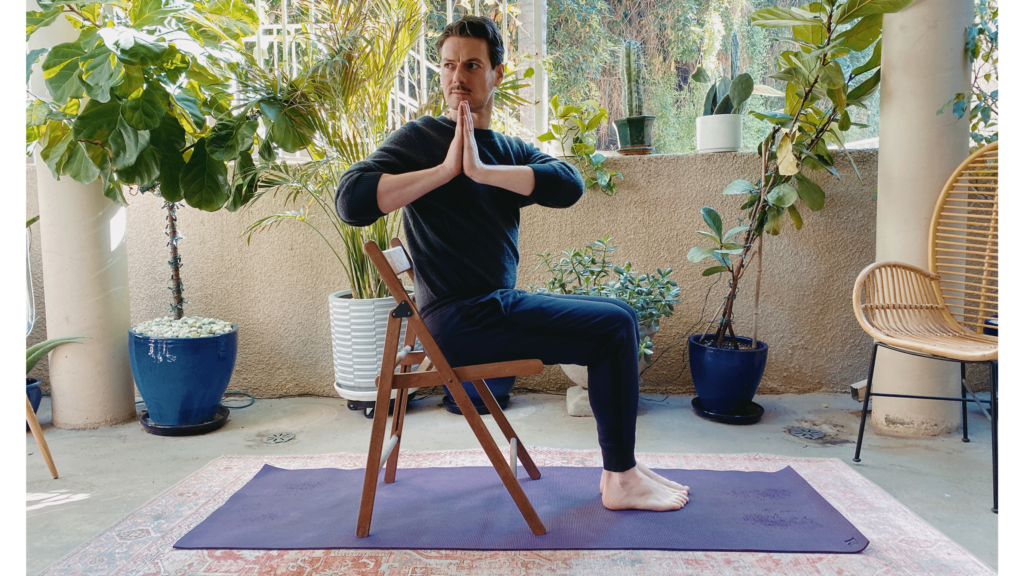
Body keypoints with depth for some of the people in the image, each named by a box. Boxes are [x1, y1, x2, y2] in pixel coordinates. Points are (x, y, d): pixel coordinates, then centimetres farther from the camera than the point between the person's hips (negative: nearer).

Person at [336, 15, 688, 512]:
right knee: (613, 327, -12)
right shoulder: (422, 138, -5)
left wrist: (483, 171, -21)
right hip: (459, 320, -8)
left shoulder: (510, 151, 13)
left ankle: (620, 466, 15)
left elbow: (569, 186, -8)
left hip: (499, 305, 8)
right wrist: (446, 169, -21)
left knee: (619, 318, 11)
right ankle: (621, 481, -2)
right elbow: (351, 201, -21)